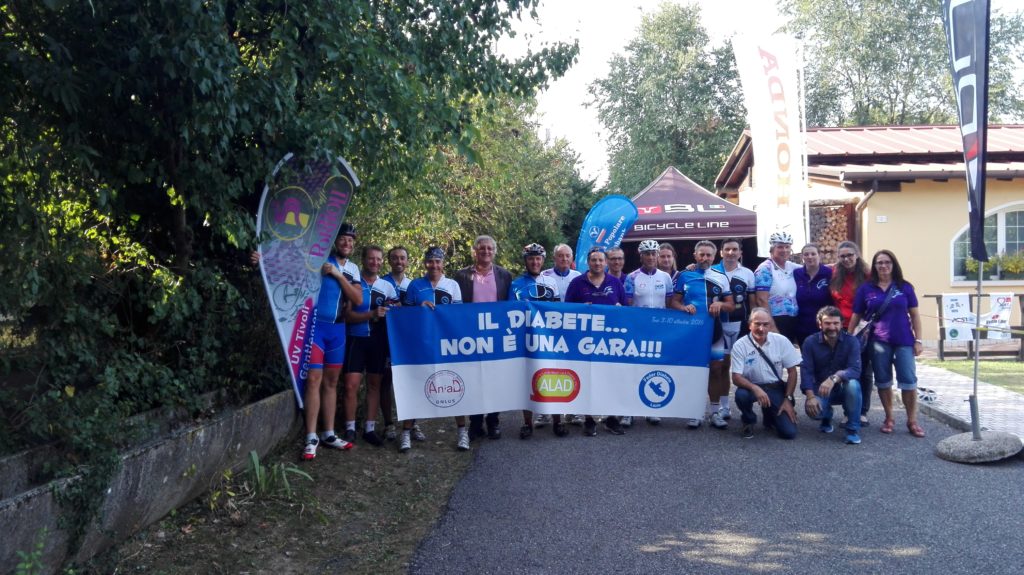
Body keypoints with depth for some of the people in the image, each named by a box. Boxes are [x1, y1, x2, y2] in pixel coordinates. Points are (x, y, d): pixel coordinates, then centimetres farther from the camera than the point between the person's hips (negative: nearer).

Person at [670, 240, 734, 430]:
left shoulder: (721, 277, 6)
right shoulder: (684, 276, 3)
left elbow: (731, 306, 8)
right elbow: (674, 302, 3)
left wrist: (720, 304, -14)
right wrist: (684, 307, -18)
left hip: (713, 329, 1)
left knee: (716, 369, 3)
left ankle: (714, 411, 13)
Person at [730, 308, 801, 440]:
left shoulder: (781, 341, -8)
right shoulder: (740, 345, -14)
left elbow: (792, 371, -1)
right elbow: (736, 377, -17)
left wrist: (788, 399, -6)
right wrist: (755, 388, -35)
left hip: (776, 388, 1)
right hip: (752, 387, -1)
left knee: (789, 432, -13)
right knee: (741, 395, -37)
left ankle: (769, 416, 24)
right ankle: (749, 421, -2)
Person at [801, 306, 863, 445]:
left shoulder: (851, 341, -12)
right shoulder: (810, 342, -9)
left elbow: (855, 370, -25)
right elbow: (806, 371, -16)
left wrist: (834, 378, -43)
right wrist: (810, 396, -31)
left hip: (843, 389, 0)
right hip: (820, 389, 1)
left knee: (853, 384, -35)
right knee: (812, 409, -31)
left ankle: (853, 429, -15)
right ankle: (827, 417, 11)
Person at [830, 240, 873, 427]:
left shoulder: (868, 276, -4)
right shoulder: (835, 276, 3)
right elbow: (832, 301, 6)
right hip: (843, 329, 2)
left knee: (865, 371, 6)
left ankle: (862, 411, 15)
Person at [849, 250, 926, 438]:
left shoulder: (905, 287, 3)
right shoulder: (865, 288, 2)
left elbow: (914, 314, 5)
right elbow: (856, 316, 6)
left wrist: (918, 340, 0)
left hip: (903, 340, 0)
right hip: (878, 342, 1)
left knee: (908, 379, -2)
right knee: (883, 380, 9)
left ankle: (912, 421, 7)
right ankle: (889, 418, 21)